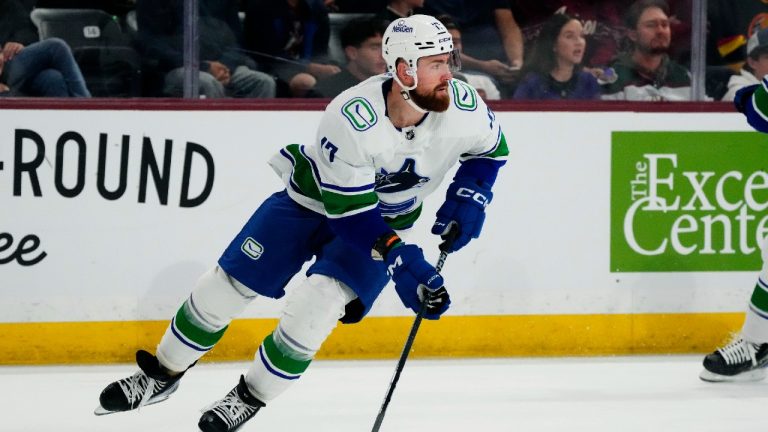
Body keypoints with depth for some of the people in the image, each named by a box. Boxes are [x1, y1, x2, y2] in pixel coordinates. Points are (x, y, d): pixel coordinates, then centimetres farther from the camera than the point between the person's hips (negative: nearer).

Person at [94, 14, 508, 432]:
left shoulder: (462, 106, -25)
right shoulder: (349, 119, -36)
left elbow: (491, 148, -1)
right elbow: (348, 211, -31)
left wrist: (467, 198, -17)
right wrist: (401, 260, -38)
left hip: (385, 222, 1)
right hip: (312, 198, -1)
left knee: (319, 302, -21)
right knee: (227, 284, 0)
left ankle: (251, 397, 0)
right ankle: (162, 373, 24)